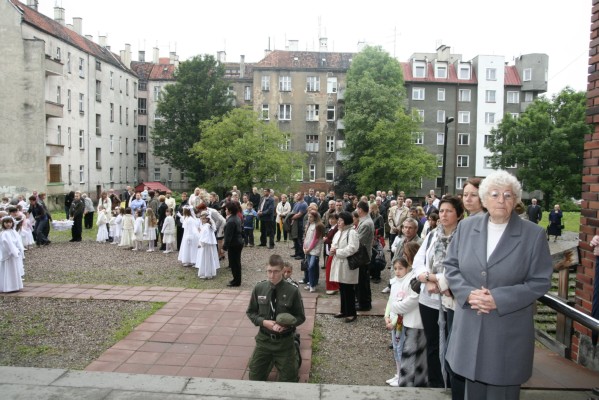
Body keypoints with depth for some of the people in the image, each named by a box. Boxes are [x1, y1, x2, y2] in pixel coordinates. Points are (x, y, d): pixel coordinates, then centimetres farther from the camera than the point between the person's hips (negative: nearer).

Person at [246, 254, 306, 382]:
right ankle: (271, 360, 41)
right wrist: (263, 322, -15)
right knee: (255, 378, 15)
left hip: (285, 341, -2)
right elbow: (250, 312, 3)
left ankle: (294, 356, 39)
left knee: (288, 381, 13)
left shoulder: (292, 291, -17)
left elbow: (301, 317, -6)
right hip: (264, 339, 2)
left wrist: (287, 325, -23)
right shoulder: (259, 288, -9)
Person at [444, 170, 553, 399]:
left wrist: (499, 299, -19)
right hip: (470, 328, 3)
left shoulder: (534, 234, -6)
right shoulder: (466, 227, 2)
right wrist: (468, 293, -14)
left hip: (508, 332, -2)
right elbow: (450, 266, 5)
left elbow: (540, 282, -8)